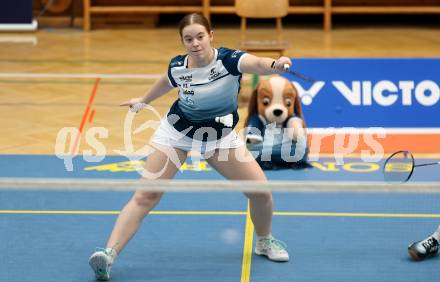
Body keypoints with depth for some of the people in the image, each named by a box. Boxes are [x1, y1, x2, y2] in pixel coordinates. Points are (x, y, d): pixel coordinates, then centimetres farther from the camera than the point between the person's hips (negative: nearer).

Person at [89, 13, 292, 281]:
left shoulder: (228, 59, -26)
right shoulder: (177, 67, -16)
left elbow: (255, 63, -50)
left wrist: (274, 64, -72)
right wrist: (144, 100, 28)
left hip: (220, 135, 0)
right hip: (177, 131, 1)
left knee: (261, 190, -5)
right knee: (145, 196, -9)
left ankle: (264, 241, 24)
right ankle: (109, 254, -9)